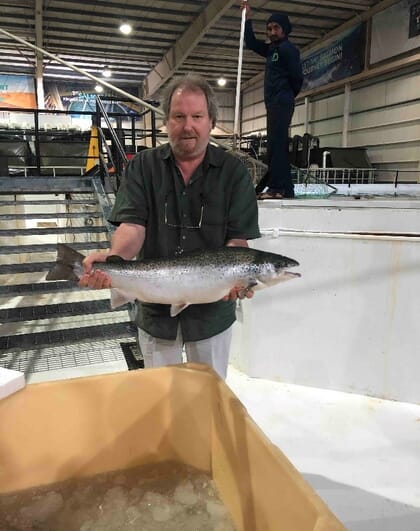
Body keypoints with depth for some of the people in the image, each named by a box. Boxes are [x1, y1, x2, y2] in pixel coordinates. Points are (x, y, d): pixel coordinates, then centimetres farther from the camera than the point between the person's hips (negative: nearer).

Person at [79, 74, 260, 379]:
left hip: (212, 311, 0)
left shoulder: (233, 172, -5)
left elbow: (238, 239, -11)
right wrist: (112, 259, -34)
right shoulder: (143, 167, -1)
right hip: (156, 310, 1)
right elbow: (132, 225, -13)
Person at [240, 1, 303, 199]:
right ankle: (286, 188, 9)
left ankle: (277, 188, -21)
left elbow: (297, 77, -12)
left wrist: (287, 96, 3)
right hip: (274, 103, 10)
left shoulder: (287, 48, -5)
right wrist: (248, 18, 24)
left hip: (281, 103, -10)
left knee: (276, 144, -16)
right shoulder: (272, 49, 21)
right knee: (277, 145, 7)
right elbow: (251, 43, 32)